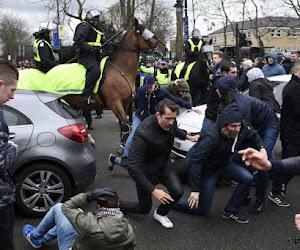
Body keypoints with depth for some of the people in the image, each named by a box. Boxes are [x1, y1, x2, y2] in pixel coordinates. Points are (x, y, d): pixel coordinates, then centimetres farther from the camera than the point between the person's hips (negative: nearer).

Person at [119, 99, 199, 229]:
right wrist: (153, 190, -37)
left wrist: (186, 136, 5)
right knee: (144, 209, 8)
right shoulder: (143, 133, -37)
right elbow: (133, 167, -36)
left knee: (178, 191, -17)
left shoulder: (170, 122, -16)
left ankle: (160, 214, 13)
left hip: (164, 164, 5)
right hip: (147, 170, -5)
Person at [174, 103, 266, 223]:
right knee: (203, 209, 1)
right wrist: (195, 190, -36)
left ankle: (230, 211, 2)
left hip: (225, 163, 6)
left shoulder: (243, 128, -19)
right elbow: (195, 161, -36)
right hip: (208, 169, -6)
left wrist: (261, 148, -12)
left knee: (247, 178, -16)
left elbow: (253, 135, 7)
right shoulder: (211, 138, -37)